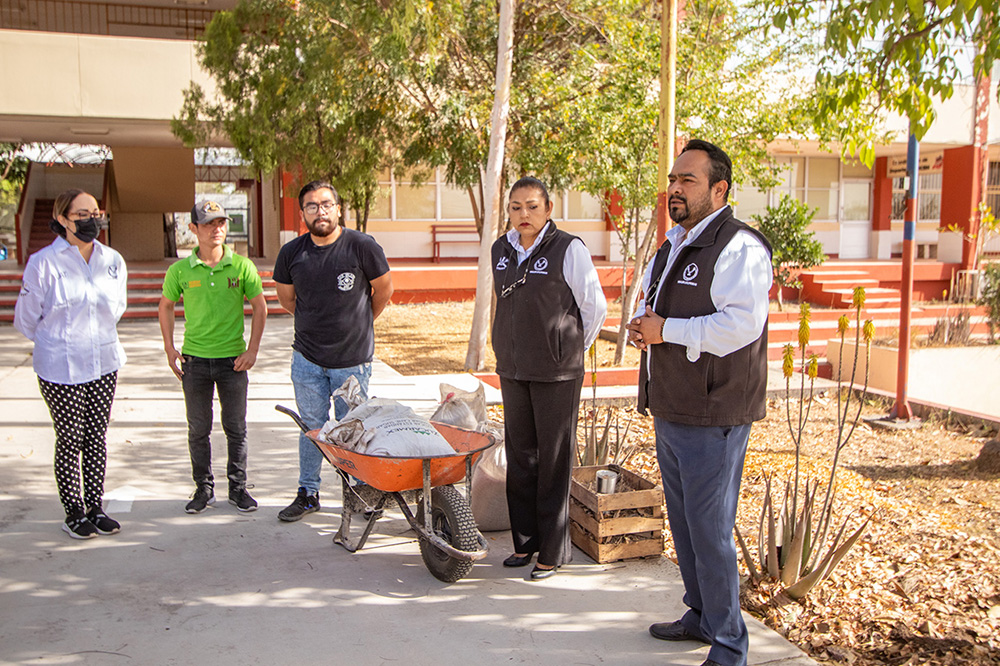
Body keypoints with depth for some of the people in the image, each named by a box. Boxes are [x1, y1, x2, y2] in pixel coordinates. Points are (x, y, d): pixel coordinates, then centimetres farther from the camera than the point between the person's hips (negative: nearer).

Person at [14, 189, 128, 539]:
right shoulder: (43, 263, -12)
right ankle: (74, 513, 18)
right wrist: (58, 341, 9)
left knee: (97, 437, 12)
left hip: (104, 364, 5)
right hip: (61, 368, -4)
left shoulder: (113, 261, 3)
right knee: (70, 441, 5)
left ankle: (96, 508, 24)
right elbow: (26, 318, -2)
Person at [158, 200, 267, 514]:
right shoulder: (180, 270, -2)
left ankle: (238, 487, 21)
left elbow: (259, 306, 3)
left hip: (233, 359, 0)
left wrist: (252, 350, -2)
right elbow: (166, 306, 11)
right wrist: (169, 348, 4)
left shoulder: (242, 266, -4)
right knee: (198, 429, 9)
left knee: (236, 429, 8)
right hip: (194, 359, 1)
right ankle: (204, 488, 24)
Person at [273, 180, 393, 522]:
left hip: (353, 359, -2)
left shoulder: (362, 246, -10)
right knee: (311, 426, 11)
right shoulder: (291, 253, -2)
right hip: (306, 357, 3)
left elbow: (384, 289, 5)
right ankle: (308, 493, 25)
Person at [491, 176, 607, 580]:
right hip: (512, 370, 6)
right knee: (519, 457, 12)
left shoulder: (568, 249, -10)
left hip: (557, 375, -6)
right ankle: (524, 542, 26)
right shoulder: (501, 250, 8)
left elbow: (595, 307, -4)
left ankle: (553, 553, 11)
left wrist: (571, 350, 4)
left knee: (553, 462, 1)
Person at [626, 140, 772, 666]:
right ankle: (701, 617, 35)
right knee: (683, 523, 18)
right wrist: (641, 327, 5)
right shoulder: (672, 247, 16)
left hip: (712, 416, -9)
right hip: (669, 411, 9)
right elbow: (653, 305, 28)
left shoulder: (738, 247, -14)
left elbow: (742, 324, -26)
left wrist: (667, 330, -20)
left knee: (709, 531, -3)